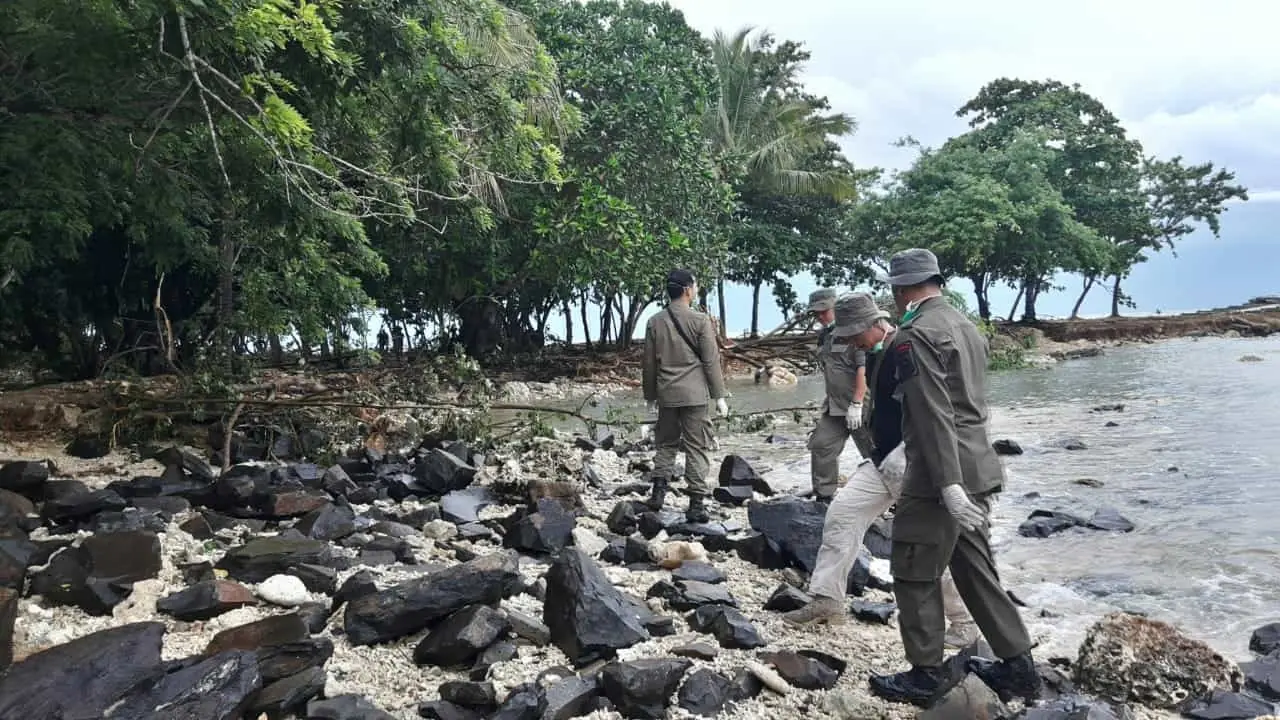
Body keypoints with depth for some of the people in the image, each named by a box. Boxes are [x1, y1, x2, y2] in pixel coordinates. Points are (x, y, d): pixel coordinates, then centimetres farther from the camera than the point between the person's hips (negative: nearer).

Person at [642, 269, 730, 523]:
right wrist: (719, 395, 0)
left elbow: (649, 363, 8)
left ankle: (659, 490, 5)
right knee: (696, 447, 3)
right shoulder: (700, 320, -7)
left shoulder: (655, 322, 4)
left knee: (666, 444, 17)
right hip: (694, 394, -3)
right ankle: (696, 503, 5)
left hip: (666, 394, 3)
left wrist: (650, 395, 18)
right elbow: (711, 361, -7)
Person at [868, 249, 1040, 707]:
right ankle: (1019, 667, 25)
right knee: (975, 569, 18)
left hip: (941, 478, -9)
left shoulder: (915, 335, -15)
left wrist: (949, 486, -25)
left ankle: (925, 676, 14)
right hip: (975, 470, 9)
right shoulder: (966, 326, 13)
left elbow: (933, 415, -22)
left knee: (915, 576, 4)